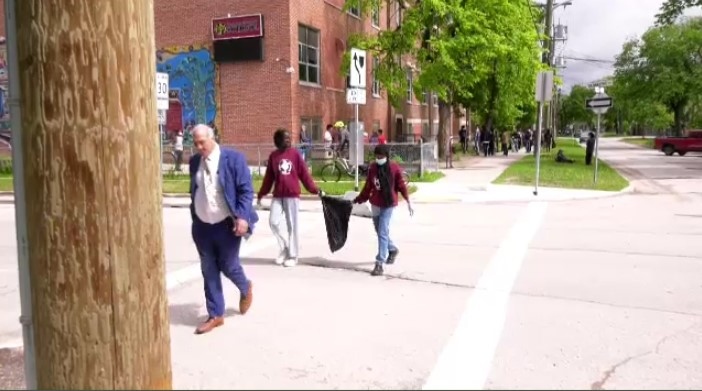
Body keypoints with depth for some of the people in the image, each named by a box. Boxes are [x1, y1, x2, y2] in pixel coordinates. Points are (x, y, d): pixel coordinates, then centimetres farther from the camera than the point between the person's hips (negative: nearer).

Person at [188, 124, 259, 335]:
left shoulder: (233, 158, -10)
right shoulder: (194, 161, 6)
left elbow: (246, 190, -11)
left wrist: (242, 217, -21)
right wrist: (195, 218, 17)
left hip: (226, 225, -5)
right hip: (202, 226, 5)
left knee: (227, 266, 5)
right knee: (209, 271, 8)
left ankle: (245, 289, 38)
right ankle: (215, 315, 20)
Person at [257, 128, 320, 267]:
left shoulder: (295, 154, -1)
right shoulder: (273, 156, 4)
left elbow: (304, 173, 1)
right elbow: (268, 177, 9)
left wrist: (314, 189, -1)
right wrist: (261, 194, 11)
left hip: (292, 195, -2)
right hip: (277, 196, 2)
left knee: (292, 225, 3)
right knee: (274, 222, -4)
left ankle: (292, 255, 14)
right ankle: (284, 248, 19)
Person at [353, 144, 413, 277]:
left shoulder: (394, 168, -9)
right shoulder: (372, 168, 1)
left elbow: (401, 185, -6)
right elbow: (368, 186, 10)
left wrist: (408, 201, -11)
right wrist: (358, 200, 15)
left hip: (388, 204, -5)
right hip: (375, 204, 5)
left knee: (382, 233, -10)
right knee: (380, 231, 19)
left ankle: (379, 264, -8)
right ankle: (393, 249, 46)